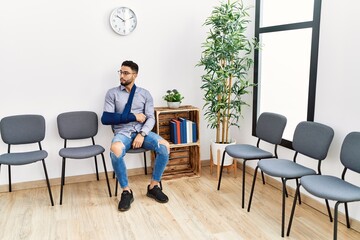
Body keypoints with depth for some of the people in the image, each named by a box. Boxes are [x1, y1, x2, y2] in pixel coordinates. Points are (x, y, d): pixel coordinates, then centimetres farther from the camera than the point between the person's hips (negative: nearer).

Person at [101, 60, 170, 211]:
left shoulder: (145, 94, 12)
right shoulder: (112, 93, 6)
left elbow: (151, 118, 4)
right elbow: (106, 119, -4)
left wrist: (142, 134, -16)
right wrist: (133, 117, -8)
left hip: (142, 131, 2)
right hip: (122, 132, -2)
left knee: (164, 146, -26)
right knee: (115, 151, -37)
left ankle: (153, 186, -6)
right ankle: (126, 191, -16)